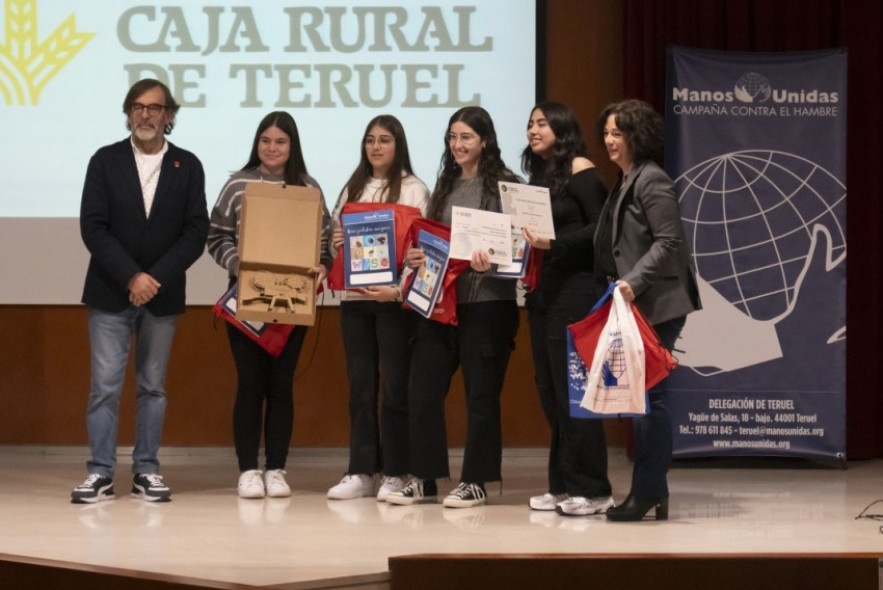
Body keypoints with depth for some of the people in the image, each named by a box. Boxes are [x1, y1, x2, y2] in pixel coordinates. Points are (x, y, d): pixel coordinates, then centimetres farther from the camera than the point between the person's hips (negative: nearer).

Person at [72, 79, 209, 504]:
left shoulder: (188, 166, 4)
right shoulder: (105, 161, 1)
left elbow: (196, 232, -2)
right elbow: (92, 227, -6)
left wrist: (156, 278, -13)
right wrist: (131, 276, -15)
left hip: (162, 294, 1)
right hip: (110, 292, -1)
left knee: (152, 387, 6)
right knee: (105, 385, -4)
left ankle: (146, 471, 11)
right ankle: (100, 473, 0)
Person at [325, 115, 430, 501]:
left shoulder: (414, 190, 0)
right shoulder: (352, 189, 16)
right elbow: (335, 239, 19)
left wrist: (398, 288, -19)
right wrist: (336, 245, -5)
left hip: (394, 299, -5)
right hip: (354, 297, 5)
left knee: (394, 385, -3)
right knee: (360, 386, 5)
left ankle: (395, 473, 2)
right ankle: (360, 472, 7)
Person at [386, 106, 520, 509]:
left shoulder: (504, 185, -4)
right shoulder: (445, 185, 15)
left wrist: (490, 261, -25)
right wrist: (415, 256, -1)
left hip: (485, 304, -6)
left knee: (481, 393, 2)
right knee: (422, 389, 3)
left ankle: (475, 482, 11)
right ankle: (424, 479, 12)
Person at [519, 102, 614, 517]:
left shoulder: (580, 169, -6)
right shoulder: (538, 175, 15)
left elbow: (600, 227, -14)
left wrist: (554, 244, -22)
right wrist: (527, 242, -1)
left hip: (575, 288, -8)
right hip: (542, 289, 8)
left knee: (573, 389, -7)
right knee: (550, 390, 9)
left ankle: (592, 490, -3)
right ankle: (563, 485, 15)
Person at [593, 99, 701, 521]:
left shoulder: (652, 181, -10)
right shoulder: (623, 183, 18)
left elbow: (668, 241, -17)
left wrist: (634, 282, -25)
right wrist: (612, 285, 11)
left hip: (656, 305, -9)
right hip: (631, 305, 9)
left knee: (647, 395, -8)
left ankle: (648, 493, -4)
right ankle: (652, 492, 15)